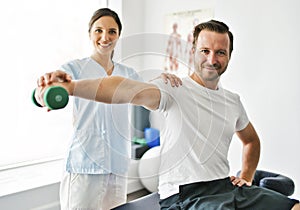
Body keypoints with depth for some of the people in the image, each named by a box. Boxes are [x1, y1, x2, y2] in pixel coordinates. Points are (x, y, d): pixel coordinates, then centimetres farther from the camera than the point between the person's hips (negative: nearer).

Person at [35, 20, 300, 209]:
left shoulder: (233, 101, 14)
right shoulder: (175, 90, -6)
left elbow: (252, 140, 31)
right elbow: (132, 90, -26)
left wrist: (246, 175, 15)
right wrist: (71, 87, -42)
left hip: (227, 187, 6)